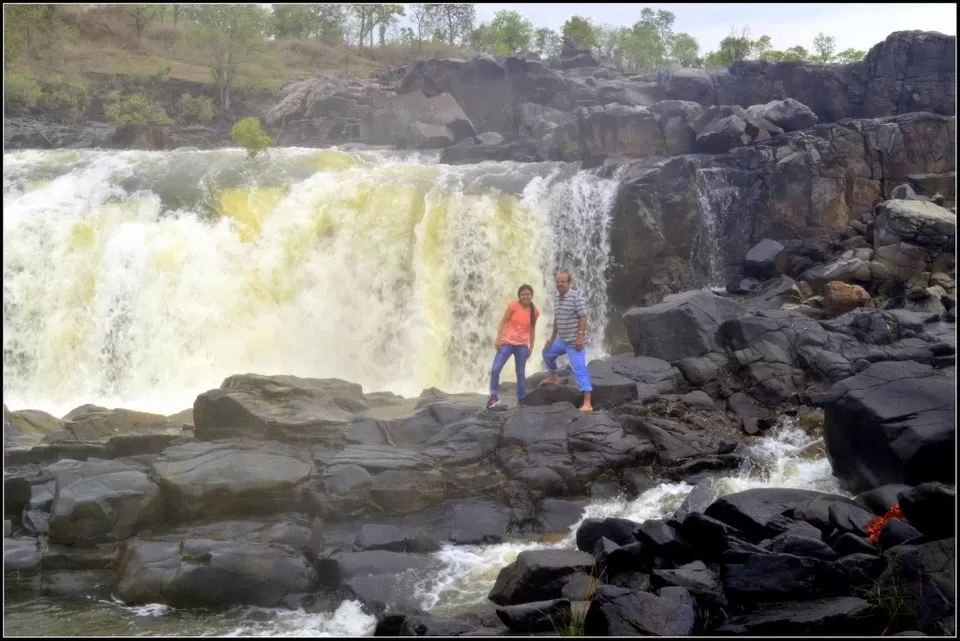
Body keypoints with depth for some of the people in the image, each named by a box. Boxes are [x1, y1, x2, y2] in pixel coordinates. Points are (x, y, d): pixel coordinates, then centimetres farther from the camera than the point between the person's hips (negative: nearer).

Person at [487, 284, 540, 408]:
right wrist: (498, 339, -15)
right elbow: (503, 322, -8)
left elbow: (532, 329, 9)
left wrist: (531, 347, 8)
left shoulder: (534, 311, 0)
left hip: (522, 345, 2)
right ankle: (494, 396, 2)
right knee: (495, 369, -11)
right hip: (507, 342, -2)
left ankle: (521, 399, 16)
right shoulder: (513, 306, -10)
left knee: (521, 373, 7)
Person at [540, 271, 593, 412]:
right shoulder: (557, 298, 11)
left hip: (574, 341, -9)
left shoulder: (575, 296, -15)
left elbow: (583, 317, -18)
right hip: (561, 340, 9)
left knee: (579, 370, -13)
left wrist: (580, 337, -24)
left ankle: (587, 404, -17)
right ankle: (553, 377, 50)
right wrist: (552, 338, 21)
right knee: (547, 352, 27)